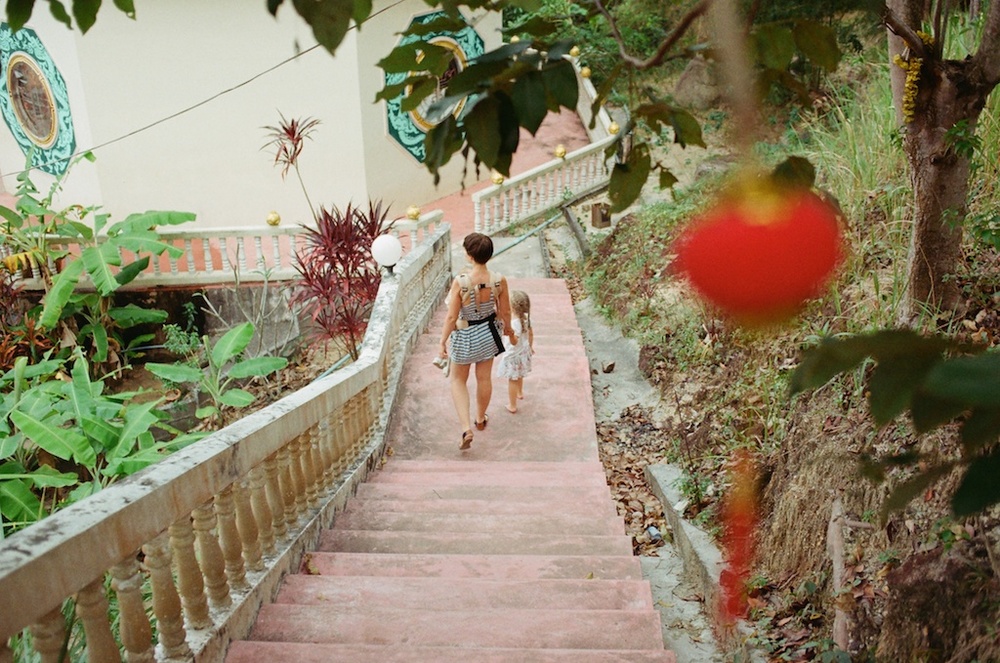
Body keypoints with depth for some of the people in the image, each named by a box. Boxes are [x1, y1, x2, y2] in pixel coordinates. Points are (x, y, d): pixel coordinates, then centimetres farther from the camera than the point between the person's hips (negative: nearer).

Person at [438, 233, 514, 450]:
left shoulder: (460, 282, -28)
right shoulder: (499, 281, -18)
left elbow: (451, 317, -21)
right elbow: (505, 312, -5)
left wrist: (443, 342, -8)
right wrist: (507, 330, 15)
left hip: (465, 336, -3)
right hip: (489, 333, 4)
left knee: (458, 380, 17)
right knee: (484, 378, 23)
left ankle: (466, 428, 6)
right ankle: (480, 419, 44)